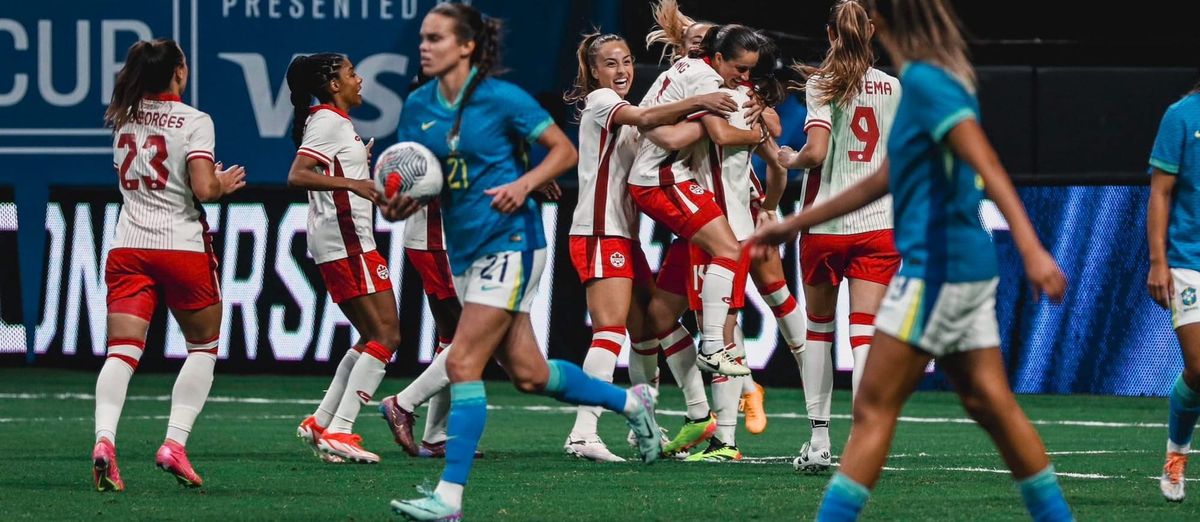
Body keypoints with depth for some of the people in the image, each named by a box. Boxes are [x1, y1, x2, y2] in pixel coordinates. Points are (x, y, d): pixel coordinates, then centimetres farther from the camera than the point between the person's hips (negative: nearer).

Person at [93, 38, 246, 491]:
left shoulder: (123, 118, 10)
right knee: (204, 347, 15)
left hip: (127, 248, 4)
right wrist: (224, 184, 5)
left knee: (122, 351, -5)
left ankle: (104, 438, -29)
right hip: (183, 248, -4)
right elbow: (203, 189, -17)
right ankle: (175, 443, 0)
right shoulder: (194, 122, -7)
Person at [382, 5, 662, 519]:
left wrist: (525, 183, -20)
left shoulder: (502, 99, -11)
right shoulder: (418, 106, 5)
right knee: (527, 373, 12)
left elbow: (564, 150, -4)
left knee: (462, 363, -15)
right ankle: (631, 401, 36)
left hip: (508, 242, -7)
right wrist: (399, 203, -12)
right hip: (463, 248, 7)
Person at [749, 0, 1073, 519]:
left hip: (936, 265, -9)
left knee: (873, 411, -6)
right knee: (991, 404, 10)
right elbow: (883, 180, 26)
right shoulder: (934, 81, 16)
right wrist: (796, 224, 31)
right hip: (968, 265, 9)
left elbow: (988, 165, -25)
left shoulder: (925, 81, -13)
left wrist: (1030, 248, -35)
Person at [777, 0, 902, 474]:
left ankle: (818, 440, 16)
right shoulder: (892, 87, 6)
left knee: (819, 328, 16)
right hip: (878, 224, 2)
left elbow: (816, 151, -16)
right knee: (865, 332, -4)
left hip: (826, 223, -2)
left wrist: (791, 159, 4)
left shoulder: (821, 84, -5)